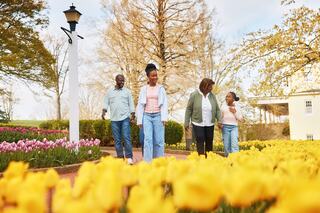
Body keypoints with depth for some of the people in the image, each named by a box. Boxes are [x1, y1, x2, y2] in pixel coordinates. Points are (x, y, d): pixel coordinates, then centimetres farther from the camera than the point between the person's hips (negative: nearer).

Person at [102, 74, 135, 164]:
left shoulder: (127, 91, 8)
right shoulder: (110, 92, 10)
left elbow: (131, 104, 9)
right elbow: (106, 103, 11)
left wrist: (133, 115, 2)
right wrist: (104, 111, -5)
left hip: (125, 118, -2)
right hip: (114, 119, 2)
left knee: (127, 138, -9)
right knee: (117, 139, 4)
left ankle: (129, 157, -5)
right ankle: (120, 157, 11)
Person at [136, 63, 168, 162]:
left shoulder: (161, 88, 5)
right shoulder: (143, 89, 7)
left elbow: (164, 104, 1)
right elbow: (140, 105, 7)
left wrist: (164, 118, -10)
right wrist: (139, 120, 2)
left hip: (158, 116, 0)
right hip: (147, 116, 0)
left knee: (159, 141, 1)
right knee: (148, 140, -8)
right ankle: (147, 162, -7)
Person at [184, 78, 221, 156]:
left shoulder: (212, 96, 1)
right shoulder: (194, 95, -9)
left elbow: (217, 109, 6)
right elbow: (189, 109, -4)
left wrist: (219, 120, -7)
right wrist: (186, 123, -4)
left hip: (210, 124, 4)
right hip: (198, 124, -4)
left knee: (209, 141, 10)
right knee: (200, 141, -5)